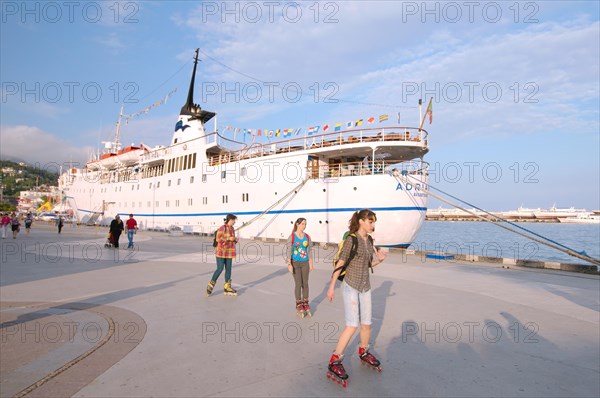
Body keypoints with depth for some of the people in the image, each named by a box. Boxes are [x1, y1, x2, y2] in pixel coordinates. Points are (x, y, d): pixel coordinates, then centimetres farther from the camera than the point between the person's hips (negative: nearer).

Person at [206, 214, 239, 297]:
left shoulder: (232, 229, 12)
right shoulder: (222, 228, -12)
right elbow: (218, 239, -17)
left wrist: (235, 240, 2)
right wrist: (229, 238, -19)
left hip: (229, 252, 7)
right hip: (221, 252, -7)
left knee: (228, 269, 7)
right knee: (220, 269, -8)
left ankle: (227, 288, 15)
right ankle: (210, 285, 9)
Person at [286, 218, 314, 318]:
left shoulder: (307, 237, 2)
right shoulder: (291, 237, -10)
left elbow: (309, 251, 7)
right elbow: (289, 251, -10)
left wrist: (311, 264, 5)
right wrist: (289, 264, -17)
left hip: (305, 263, 4)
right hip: (295, 263, -4)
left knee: (305, 284, 7)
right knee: (298, 284, -2)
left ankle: (305, 305, 20)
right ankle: (299, 306, 12)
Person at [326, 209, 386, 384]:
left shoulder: (369, 240, 6)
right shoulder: (351, 239, -15)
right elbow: (340, 263, -14)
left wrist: (379, 260, -4)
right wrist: (331, 286, -13)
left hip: (365, 287, 7)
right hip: (350, 286, -7)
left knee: (366, 323, 14)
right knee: (352, 325, -10)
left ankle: (364, 352, 38)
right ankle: (334, 361, 3)